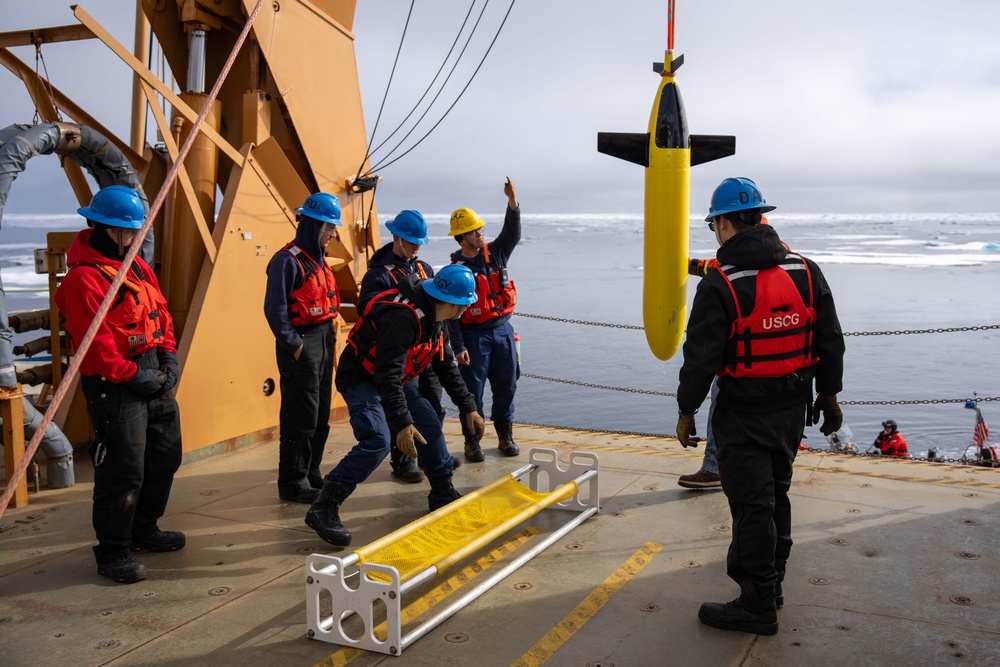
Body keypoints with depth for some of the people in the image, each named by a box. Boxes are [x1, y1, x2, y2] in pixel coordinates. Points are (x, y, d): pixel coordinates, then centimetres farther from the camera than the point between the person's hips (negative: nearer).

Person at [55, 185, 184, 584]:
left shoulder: (137, 266, 13)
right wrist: (133, 375, -18)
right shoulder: (84, 278, -16)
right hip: (115, 385, -10)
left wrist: (168, 357, 5)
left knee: (166, 456, 18)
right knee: (124, 471, -6)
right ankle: (112, 553, 11)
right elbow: (94, 344, -21)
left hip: (153, 375, 10)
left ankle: (143, 530, 36)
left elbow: (160, 314, 17)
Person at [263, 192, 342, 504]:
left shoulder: (318, 259, 14)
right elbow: (275, 309, -18)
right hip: (301, 344, -9)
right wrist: (293, 344, -17)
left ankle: (311, 473, 25)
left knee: (321, 414, 14)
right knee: (301, 416, -4)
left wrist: (330, 338, 13)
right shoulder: (288, 260, -14)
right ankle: (293, 483, 6)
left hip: (324, 340, 9)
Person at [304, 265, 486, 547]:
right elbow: (388, 374, -36)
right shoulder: (402, 317, -32)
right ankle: (323, 510, -21)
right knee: (377, 441, -26)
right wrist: (402, 423, -39)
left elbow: (447, 366, 10)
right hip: (362, 379, -10)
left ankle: (443, 494, 27)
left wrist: (468, 407, 9)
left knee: (430, 427, 9)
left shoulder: (434, 315, 0)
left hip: (396, 379, 10)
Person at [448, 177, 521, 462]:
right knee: (473, 389, 0)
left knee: (506, 386, 10)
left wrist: (512, 202, -21)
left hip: (502, 329, 5)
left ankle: (505, 435, 24)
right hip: (474, 335, -4)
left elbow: (512, 233, -5)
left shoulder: (495, 253, 7)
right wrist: (458, 347, -13)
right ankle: (472, 441, 11)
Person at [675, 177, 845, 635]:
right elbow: (830, 343, 7)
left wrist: (686, 411, -3)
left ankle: (757, 606, 11)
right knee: (776, 493, 21)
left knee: (752, 503, 2)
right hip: (792, 407, 7)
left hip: (743, 412, -6)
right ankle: (771, 583, 36)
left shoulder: (720, 286, -17)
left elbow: (700, 358, -15)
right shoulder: (806, 272, 1)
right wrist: (828, 395, 18)